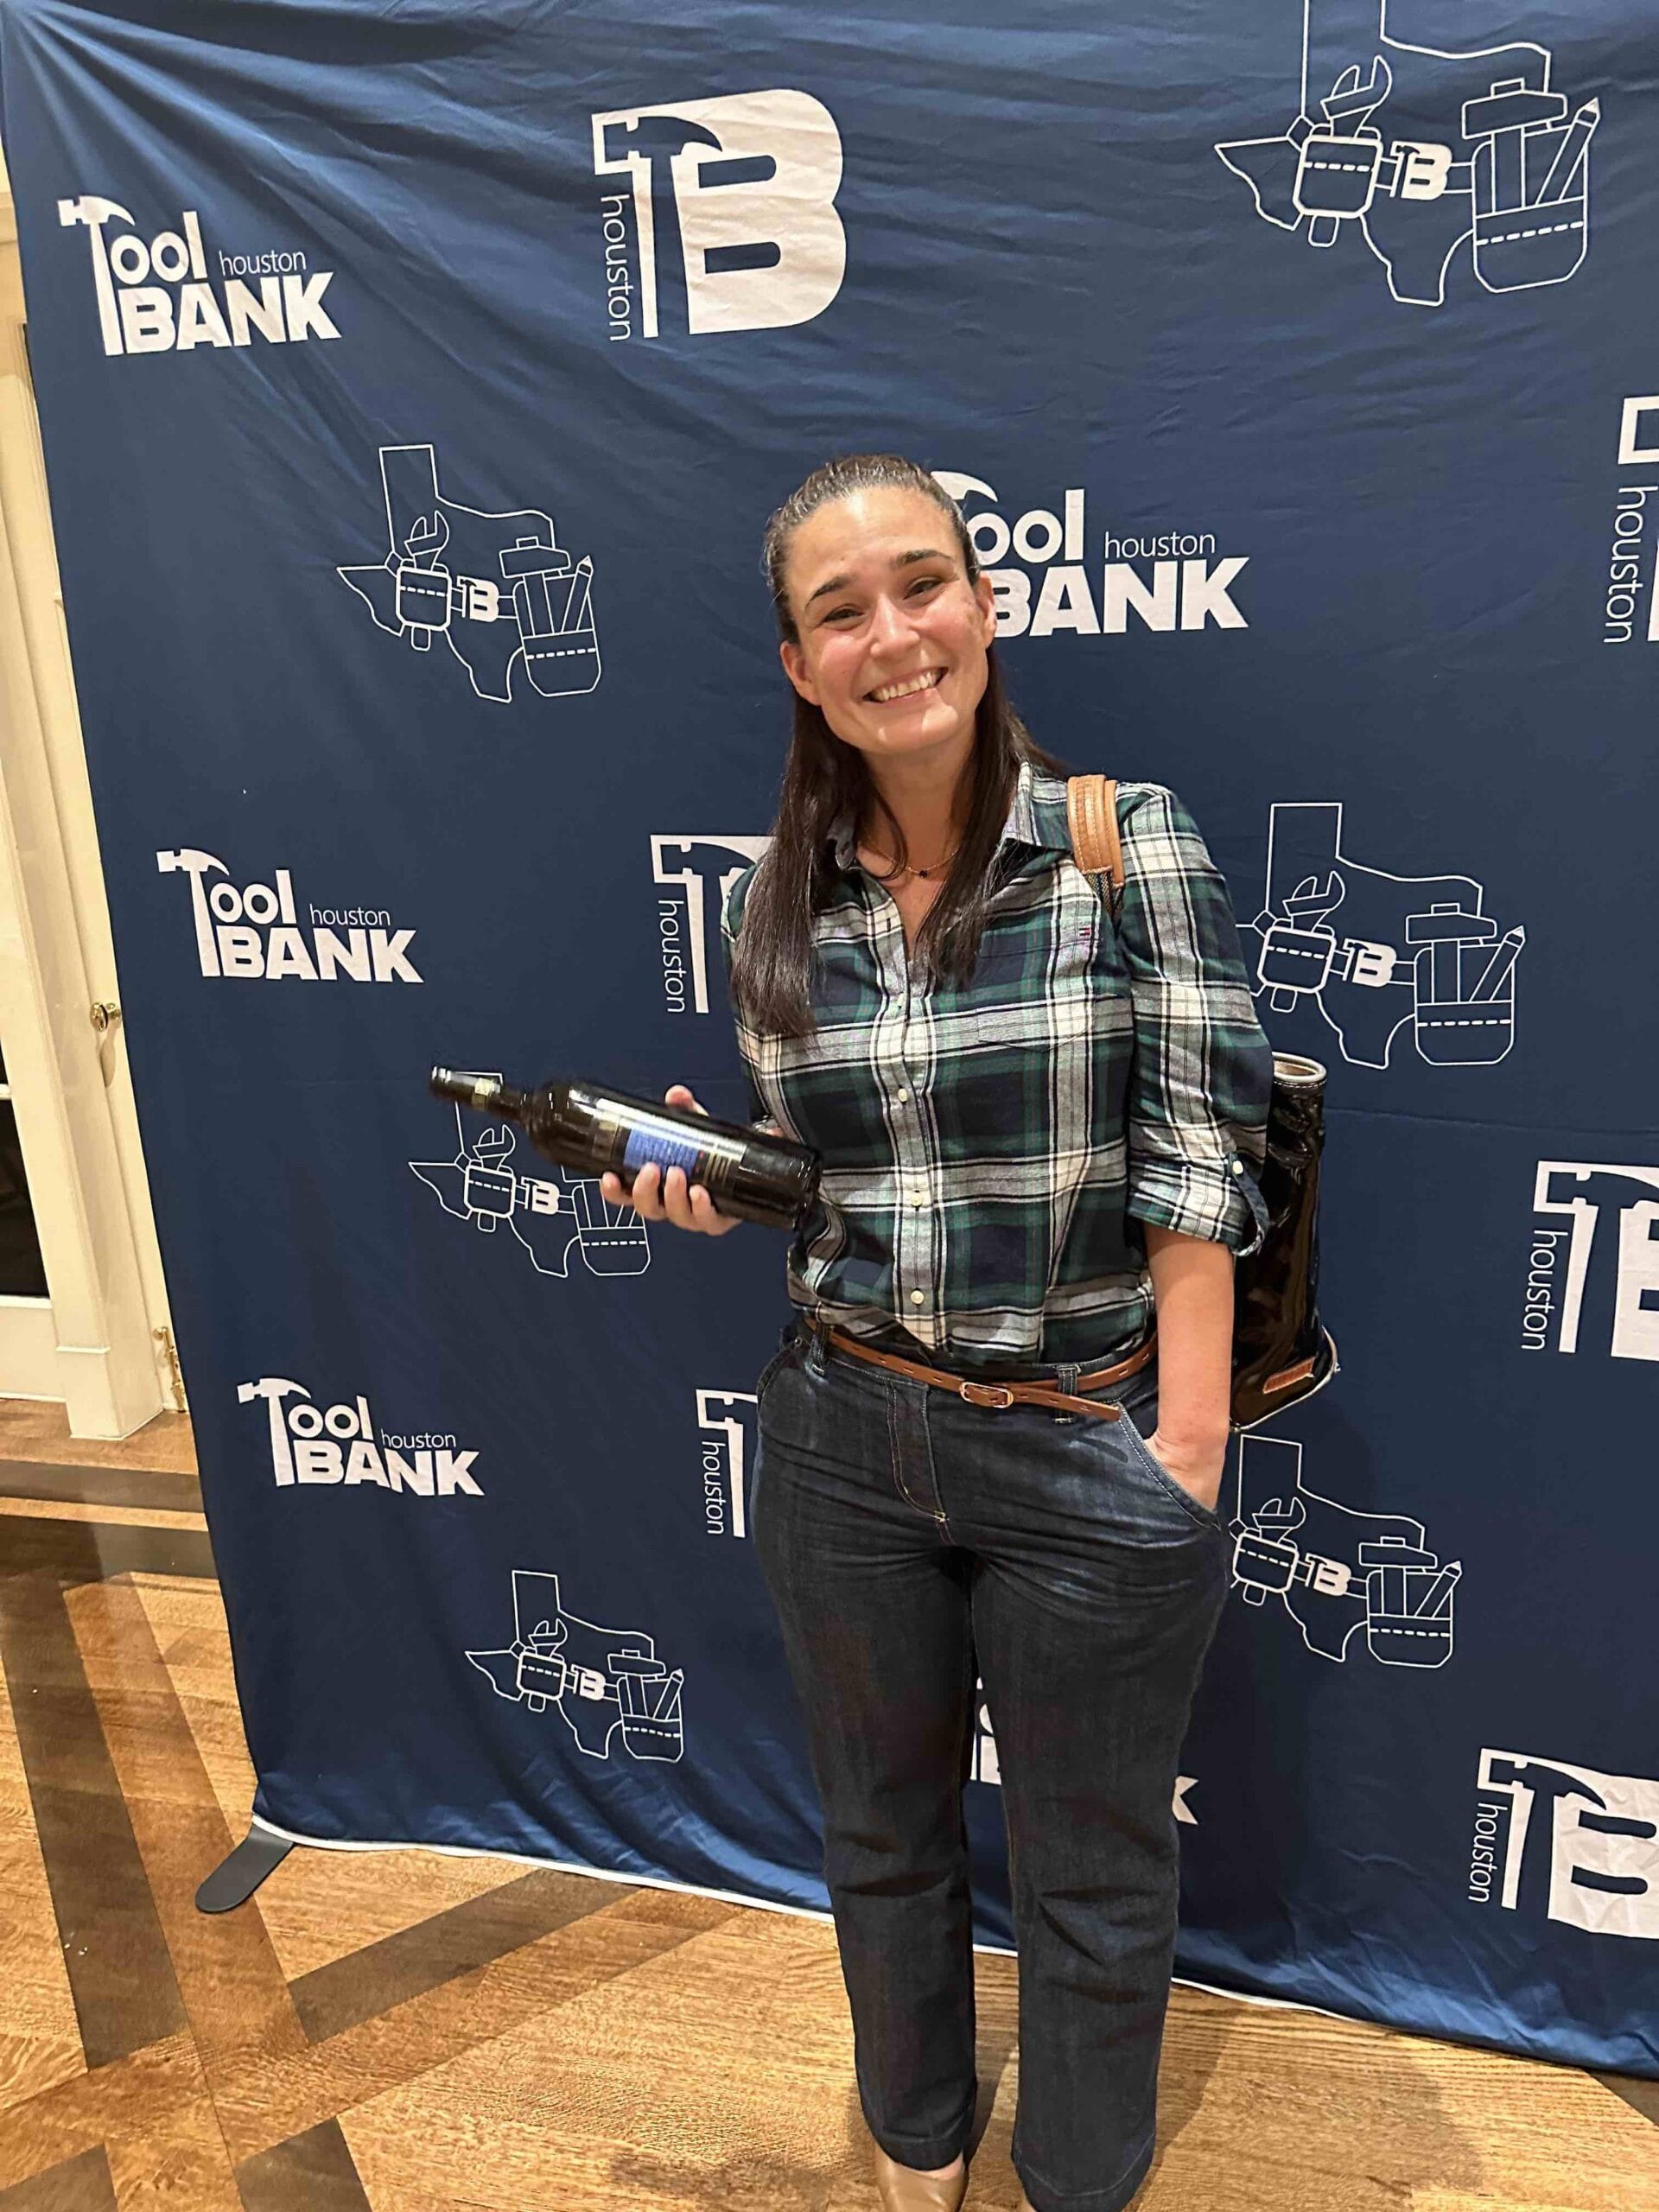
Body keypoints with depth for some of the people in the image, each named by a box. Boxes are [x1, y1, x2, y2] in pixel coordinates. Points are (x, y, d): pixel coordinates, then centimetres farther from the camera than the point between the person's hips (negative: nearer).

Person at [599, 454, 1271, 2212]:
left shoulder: (1130, 843, -11)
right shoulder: (776, 904, 0)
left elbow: (1196, 1163, -13)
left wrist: (1188, 1446, -15)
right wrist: (709, 1188, -8)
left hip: (1090, 1452, -3)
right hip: (842, 1441, 4)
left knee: (1089, 1878, 18)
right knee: (882, 1835, 25)